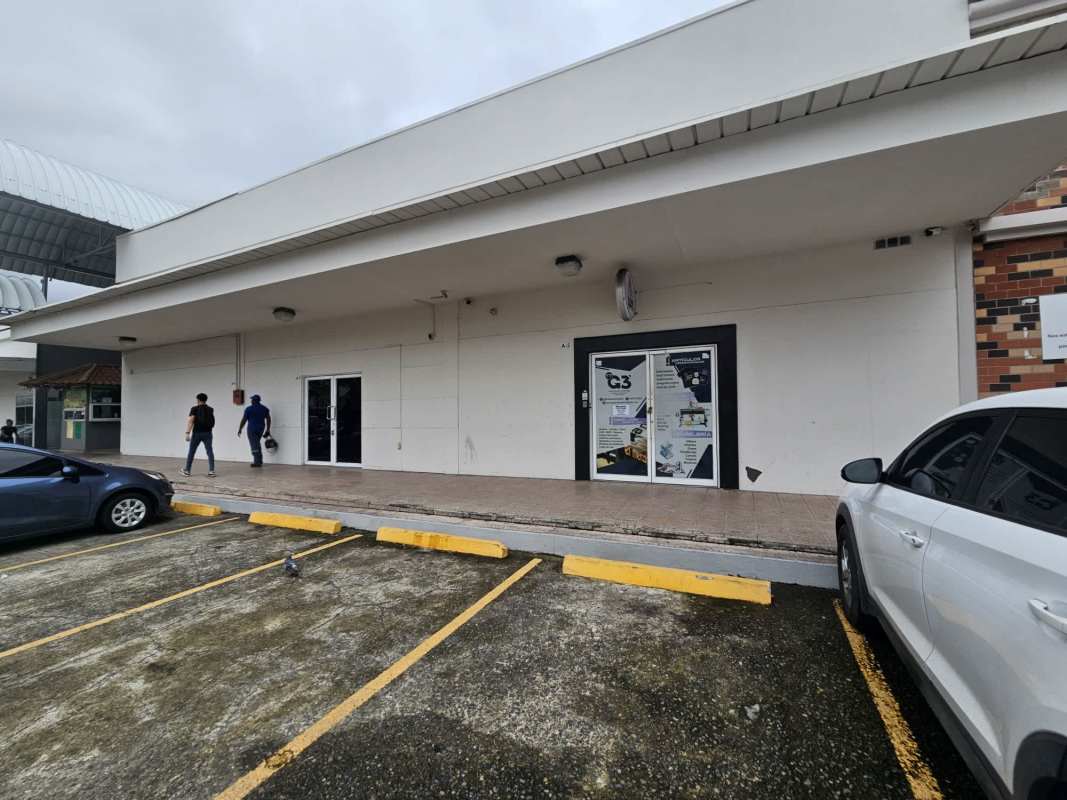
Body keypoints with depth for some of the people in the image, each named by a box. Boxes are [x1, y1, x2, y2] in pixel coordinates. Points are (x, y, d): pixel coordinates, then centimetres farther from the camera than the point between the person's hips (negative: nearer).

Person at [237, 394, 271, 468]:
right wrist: (268, 430, 10)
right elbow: (268, 419, 4)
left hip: (252, 429, -5)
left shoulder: (249, 409, -7)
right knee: (257, 444, 19)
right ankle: (259, 461, 17)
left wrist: (240, 429, 2)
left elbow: (244, 420, -6)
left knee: (254, 446, -1)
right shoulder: (265, 408, 5)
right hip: (261, 429, 5)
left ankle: (257, 462, 0)